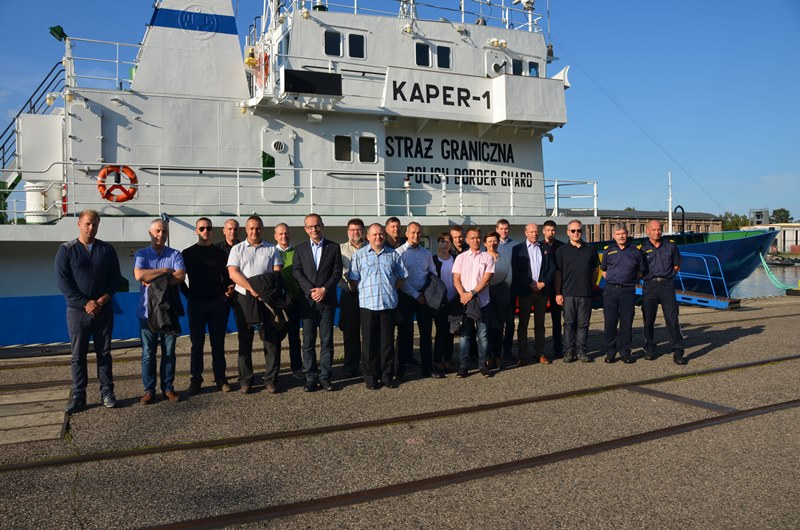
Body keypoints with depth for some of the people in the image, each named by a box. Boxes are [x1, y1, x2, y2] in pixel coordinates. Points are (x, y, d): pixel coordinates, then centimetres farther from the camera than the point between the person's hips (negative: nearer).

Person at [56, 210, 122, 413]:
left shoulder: (107, 250, 6)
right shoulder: (66, 250, 1)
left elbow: (115, 278, 5)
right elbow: (63, 282, -5)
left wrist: (103, 300, -10)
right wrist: (85, 303, -13)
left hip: (104, 310, 1)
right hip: (77, 311, -1)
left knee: (104, 353, 7)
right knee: (78, 355, 4)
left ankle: (107, 392, 13)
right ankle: (78, 396, 11)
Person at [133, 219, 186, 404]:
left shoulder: (175, 255, 4)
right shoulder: (141, 254, 4)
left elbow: (180, 276, -12)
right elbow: (139, 275, -15)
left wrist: (154, 280, -16)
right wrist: (166, 271, -12)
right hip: (147, 310, -1)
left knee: (169, 351, 7)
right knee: (148, 352, 4)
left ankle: (168, 388, 17)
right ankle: (149, 390, 14)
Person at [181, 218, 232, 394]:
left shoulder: (220, 253, 8)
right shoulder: (188, 253, 4)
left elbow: (226, 276, 12)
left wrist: (227, 291, -4)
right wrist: (189, 295, 1)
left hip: (218, 303, 1)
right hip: (196, 304, -1)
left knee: (218, 343, 6)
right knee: (197, 344, 5)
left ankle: (220, 378, 14)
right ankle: (196, 380, 13)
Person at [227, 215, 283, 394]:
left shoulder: (272, 250, 12)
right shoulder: (237, 249, 9)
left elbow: (277, 273, 4)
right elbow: (233, 273, -3)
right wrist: (252, 288, -14)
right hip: (244, 298, 0)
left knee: (271, 340, -2)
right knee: (245, 341, 5)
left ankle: (271, 380, 6)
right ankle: (245, 381, 13)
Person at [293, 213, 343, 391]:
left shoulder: (333, 247, 7)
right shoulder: (300, 249, 9)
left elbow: (337, 272, 1)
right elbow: (297, 273, 0)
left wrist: (324, 289, -11)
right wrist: (311, 290, -12)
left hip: (327, 300, -1)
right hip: (307, 301, 1)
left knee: (327, 341, 1)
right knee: (308, 342, 2)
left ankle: (325, 377, 8)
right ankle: (311, 378, 9)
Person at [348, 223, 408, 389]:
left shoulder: (393, 254, 10)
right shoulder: (359, 255, 4)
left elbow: (402, 277, 16)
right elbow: (353, 279, 3)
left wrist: (391, 290, 8)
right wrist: (365, 293, 0)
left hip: (389, 304, 2)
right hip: (368, 305, -2)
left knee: (387, 341, 6)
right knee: (369, 342, 3)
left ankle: (387, 376, 16)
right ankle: (370, 377, 12)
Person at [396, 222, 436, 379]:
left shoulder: (426, 253, 11)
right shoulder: (400, 252, -4)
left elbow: (433, 274, 13)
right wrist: (416, 295, -11)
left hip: (424, 296, 4)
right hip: (406, 297, -4)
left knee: (426, 332, 7)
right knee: (405, 333, 2)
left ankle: (427, 367, 15)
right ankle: (402, 368, 11)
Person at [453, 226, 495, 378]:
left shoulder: (487, 257, 5)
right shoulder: (461, 257, 8)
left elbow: (486, 279, -5)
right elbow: (456, 279, 2)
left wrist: (471, 293, -13)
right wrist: (463, 295, -13)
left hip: (482, 301, 0)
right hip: (465, 301, 1)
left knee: (483, 335, 4)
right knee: (464, 335, 2)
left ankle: (482, 365, 13)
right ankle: (463, 366, 8)